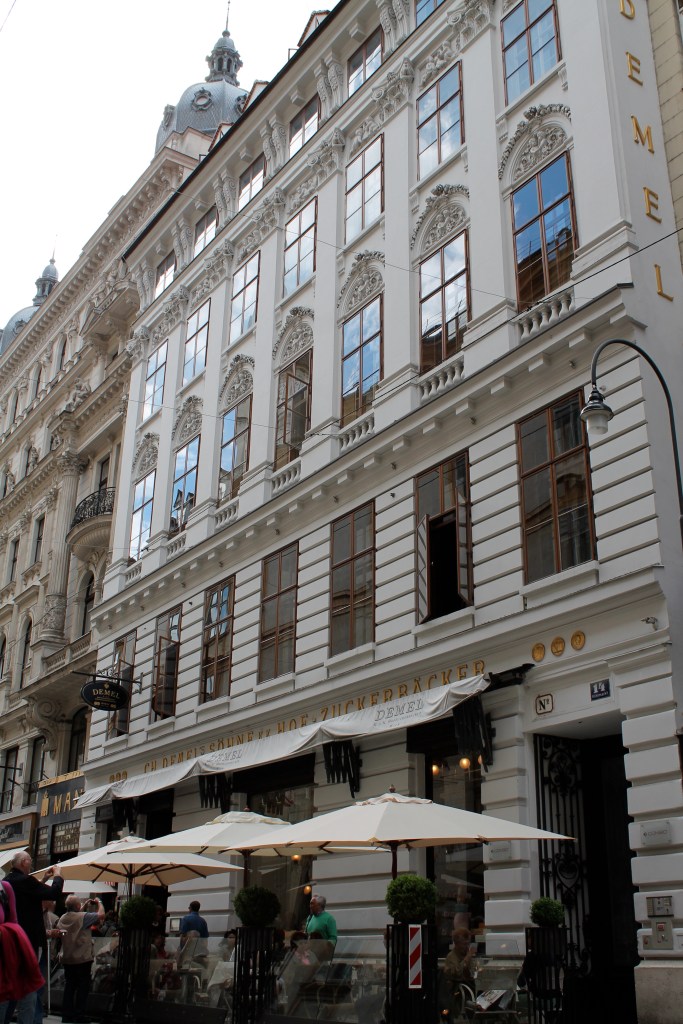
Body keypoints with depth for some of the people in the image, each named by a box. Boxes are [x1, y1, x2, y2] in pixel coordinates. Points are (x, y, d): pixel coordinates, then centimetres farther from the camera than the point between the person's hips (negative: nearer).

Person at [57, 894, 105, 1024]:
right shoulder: (83, 916, -18)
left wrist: (85, 906, 22)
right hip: (82, 959, -7)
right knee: (82, 987, 3)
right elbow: (101, 915, -18)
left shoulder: (62, 918, 5)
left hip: (67, 959, 7)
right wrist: (99, 903, -1)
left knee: (69, 987, 12)